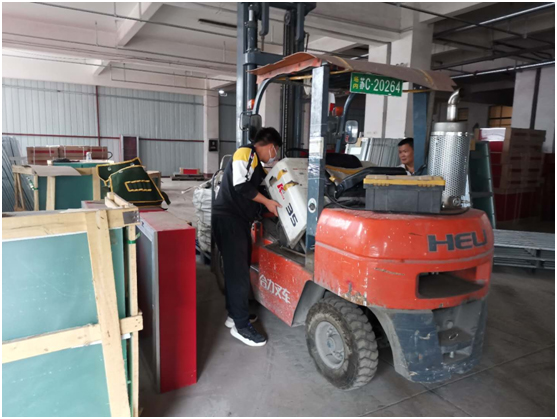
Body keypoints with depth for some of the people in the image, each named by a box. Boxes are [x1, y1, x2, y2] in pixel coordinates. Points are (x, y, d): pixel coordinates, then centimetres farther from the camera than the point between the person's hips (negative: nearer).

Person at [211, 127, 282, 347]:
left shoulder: (255, 162, 23)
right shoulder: (245, 153, -8)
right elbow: (241, 186, -19)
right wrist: (267, 202, -10)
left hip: (238, 220, 10)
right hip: (228, 219, -10)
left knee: (237, 269, 15)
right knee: (239, 271, -9)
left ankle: (234, 314, 27)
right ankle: (241, 326, -3)